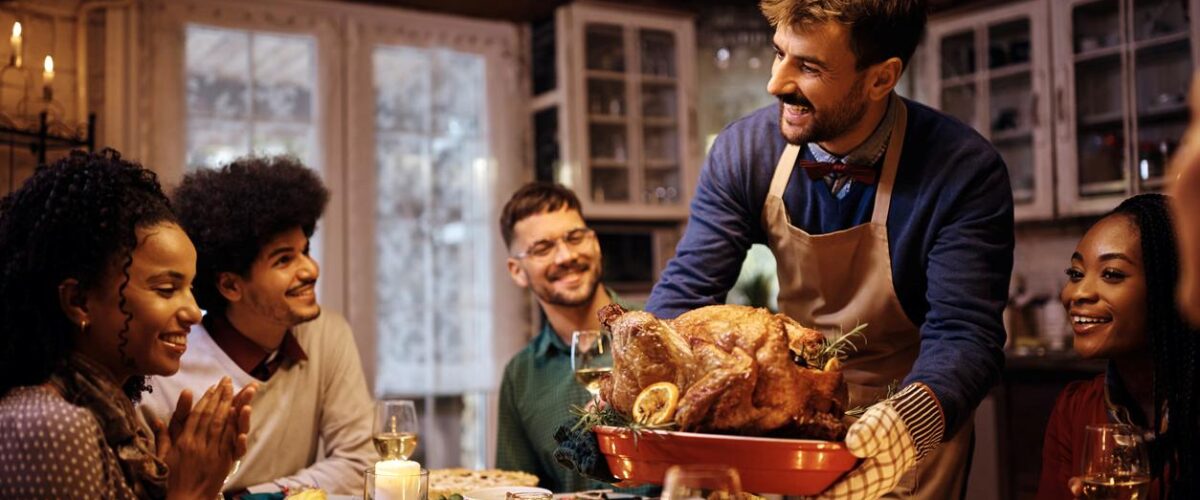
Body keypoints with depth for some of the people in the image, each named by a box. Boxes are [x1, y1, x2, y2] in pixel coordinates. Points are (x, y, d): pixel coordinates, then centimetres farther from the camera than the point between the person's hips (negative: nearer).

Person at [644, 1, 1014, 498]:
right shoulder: (743, 150, -12)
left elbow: (964, 334, -27)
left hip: (912, 436, -3)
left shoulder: (966, 173, -23)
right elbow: (686, 292, -12)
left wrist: (907, 420, -48)